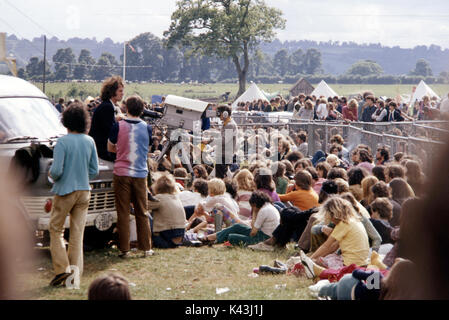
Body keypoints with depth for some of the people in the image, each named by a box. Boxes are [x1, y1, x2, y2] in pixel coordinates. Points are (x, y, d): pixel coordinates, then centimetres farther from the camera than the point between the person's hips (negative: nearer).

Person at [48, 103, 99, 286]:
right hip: (84, 191, 5)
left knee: (56, 230, 8)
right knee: (77, 233, 9)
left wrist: (51, 174, 4)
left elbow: (57, 171, -17)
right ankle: (75, 273, 8)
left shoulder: (62, 142, -14)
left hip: (65, 191, -4)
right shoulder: (89, 142, 1)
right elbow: (95, 171, 5)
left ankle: (62, 269, -1)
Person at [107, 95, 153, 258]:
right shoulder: (147, 127, -1)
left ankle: (124, 249, 5)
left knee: (123, 212, 4)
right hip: (140, 173, 2)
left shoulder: (118, 126, -7)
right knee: (142, 212, 10)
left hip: (122, 173, -2)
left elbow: (110, 148, 7)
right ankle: (146, 248, 12)